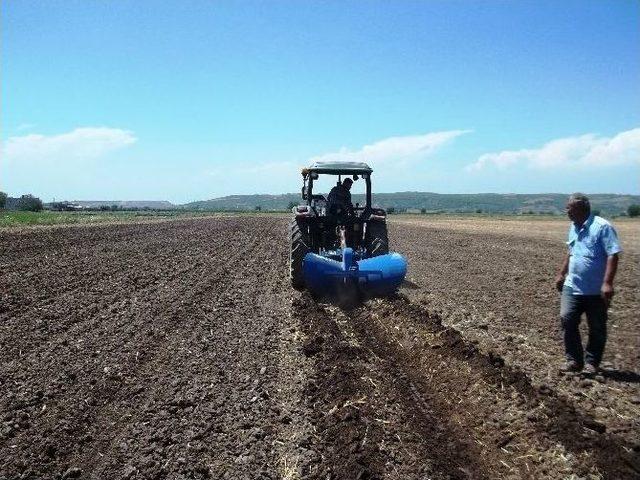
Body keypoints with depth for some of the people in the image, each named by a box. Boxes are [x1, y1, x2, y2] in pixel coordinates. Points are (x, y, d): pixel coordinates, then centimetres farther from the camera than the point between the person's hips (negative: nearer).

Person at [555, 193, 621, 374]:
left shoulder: (602, 227, -13)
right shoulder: (574, 227, 10)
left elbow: (613, 255, -18)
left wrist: (607, 283, -24)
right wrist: (561, 274, 22)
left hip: (596, 291, -6)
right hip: (572, 286, 6)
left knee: (597, 328, 8)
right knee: (567, 319, -4)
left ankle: (591, 363, 23)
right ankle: (574, 359, 10)